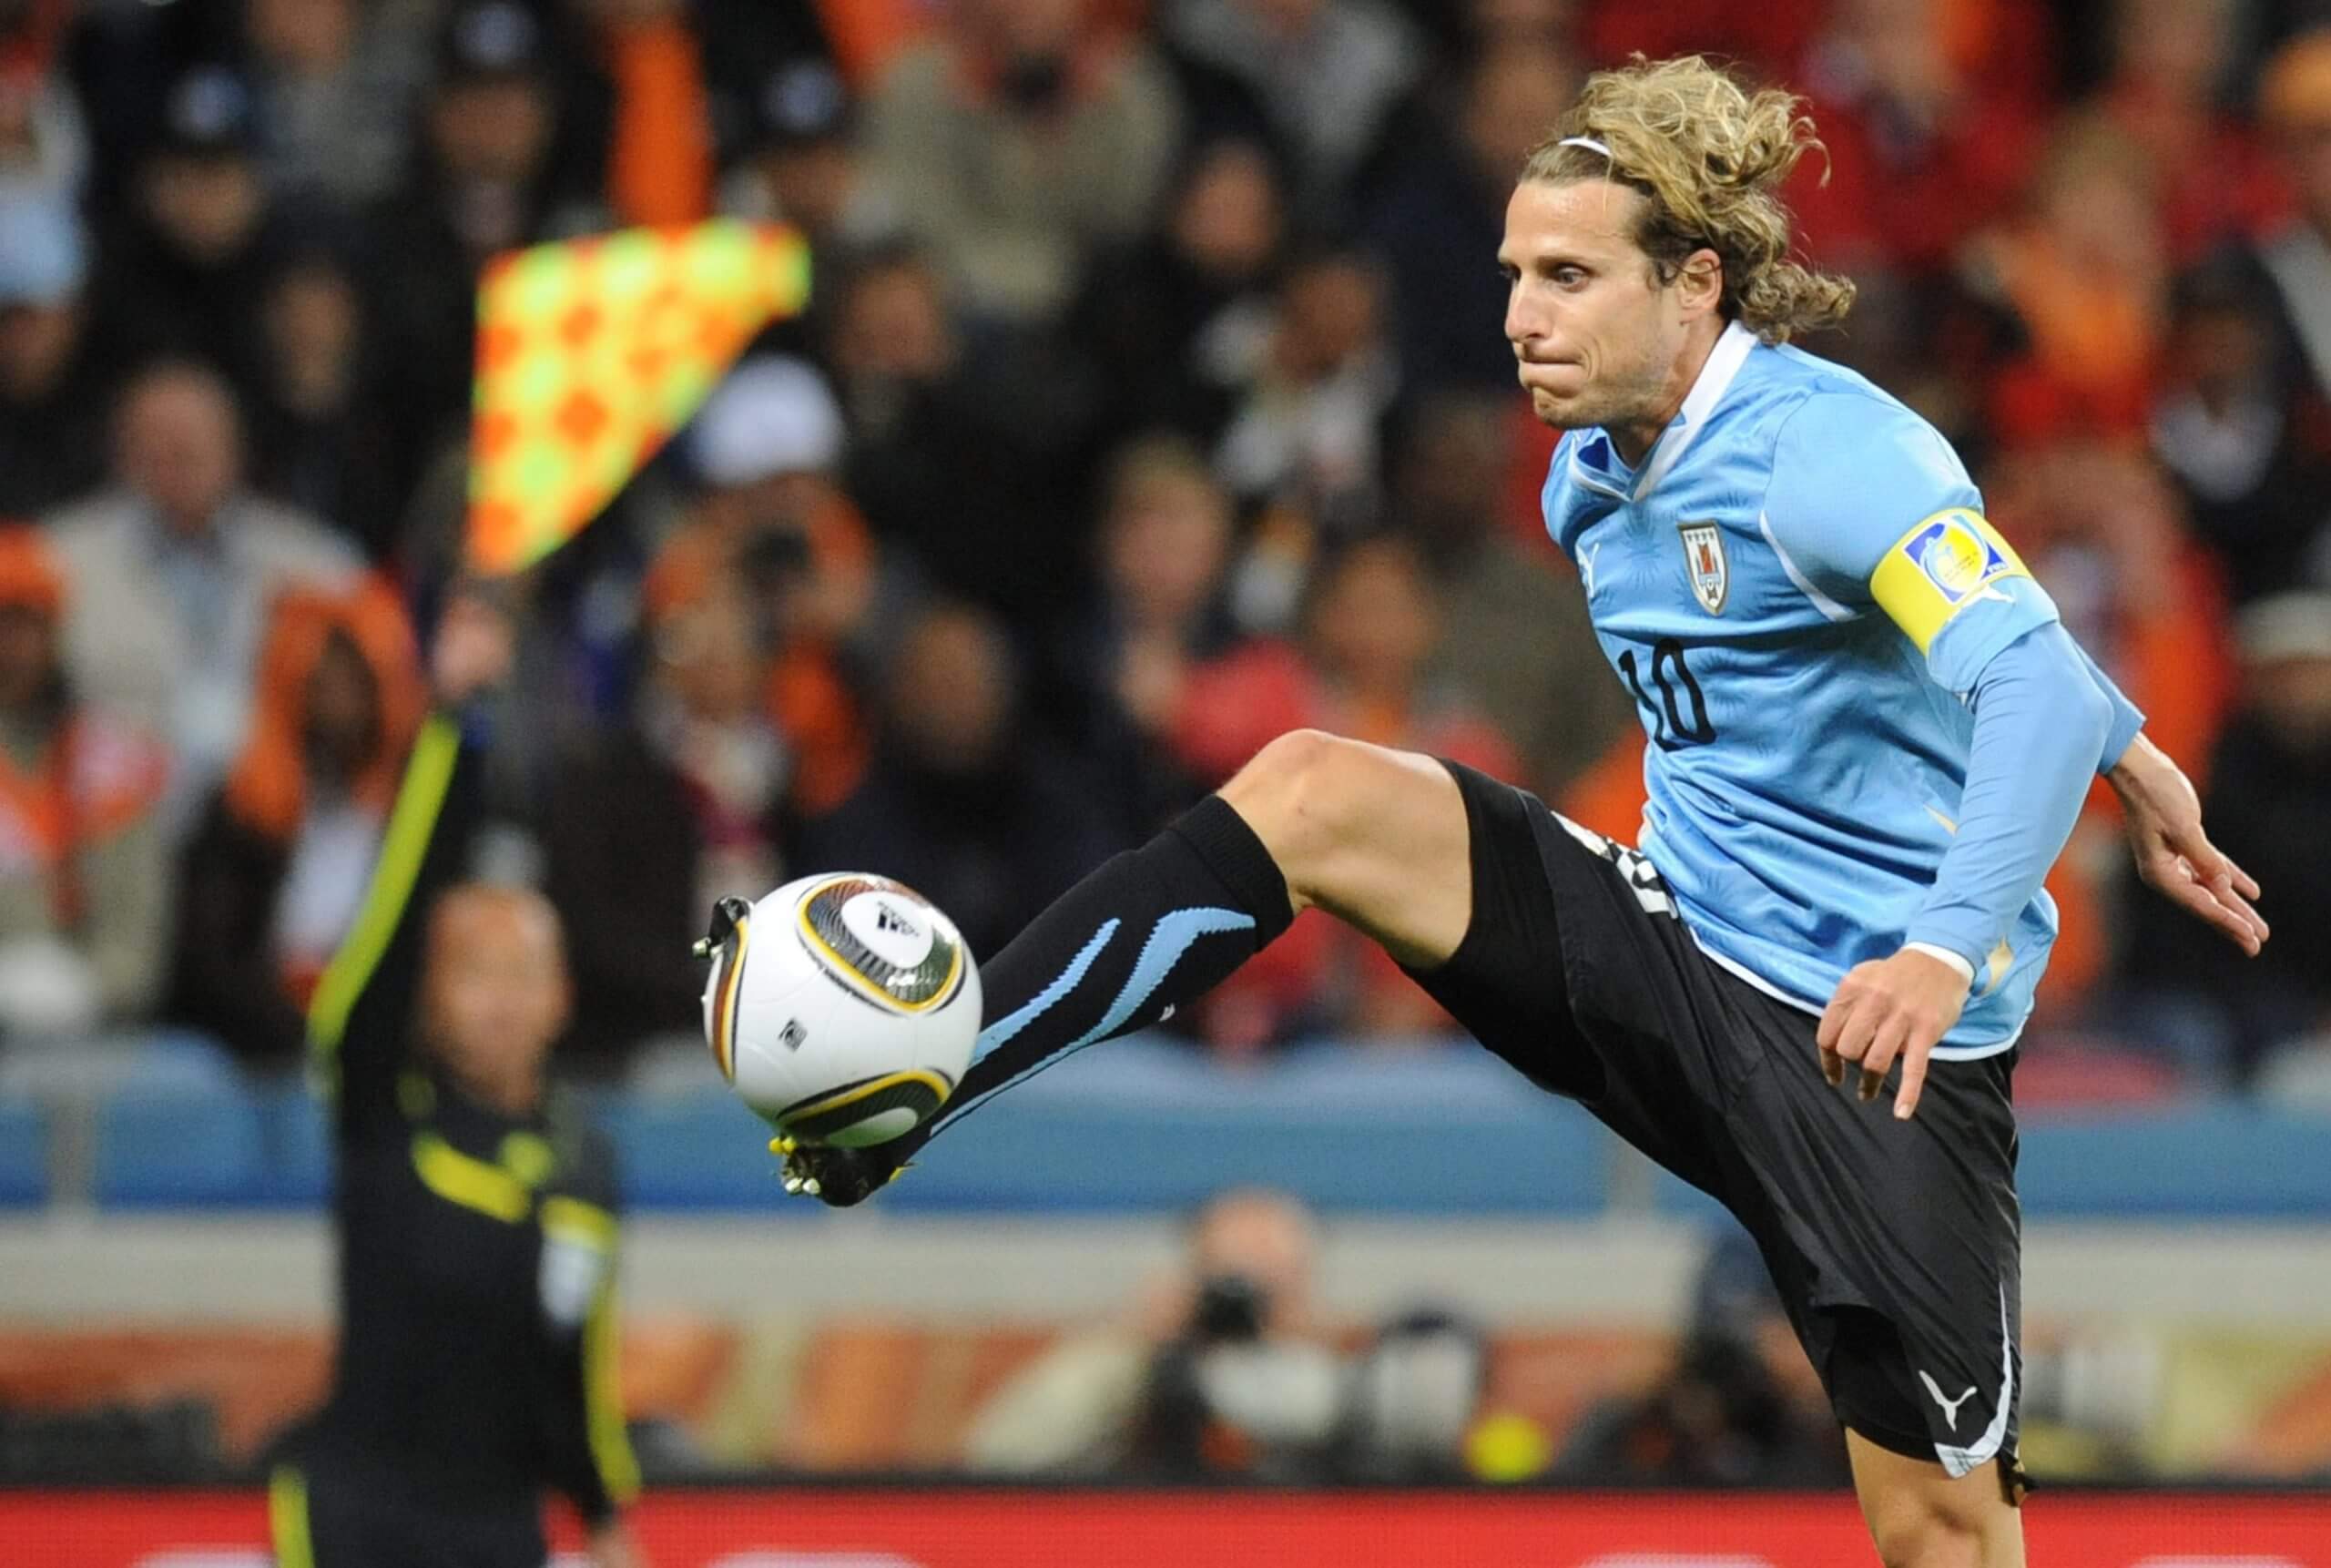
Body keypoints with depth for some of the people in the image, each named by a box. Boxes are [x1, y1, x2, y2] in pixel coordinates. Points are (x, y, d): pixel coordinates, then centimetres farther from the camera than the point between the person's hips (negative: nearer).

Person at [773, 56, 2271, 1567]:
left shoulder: (1830, 454, -17)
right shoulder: (1595, 479, 8)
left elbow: (2030, 675, -31)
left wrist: (1951, 947, -46)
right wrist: (2128, 749, 28)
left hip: (1878, 1041, -7)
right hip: (1677, 952, 7)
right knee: (1312, 793, -11)